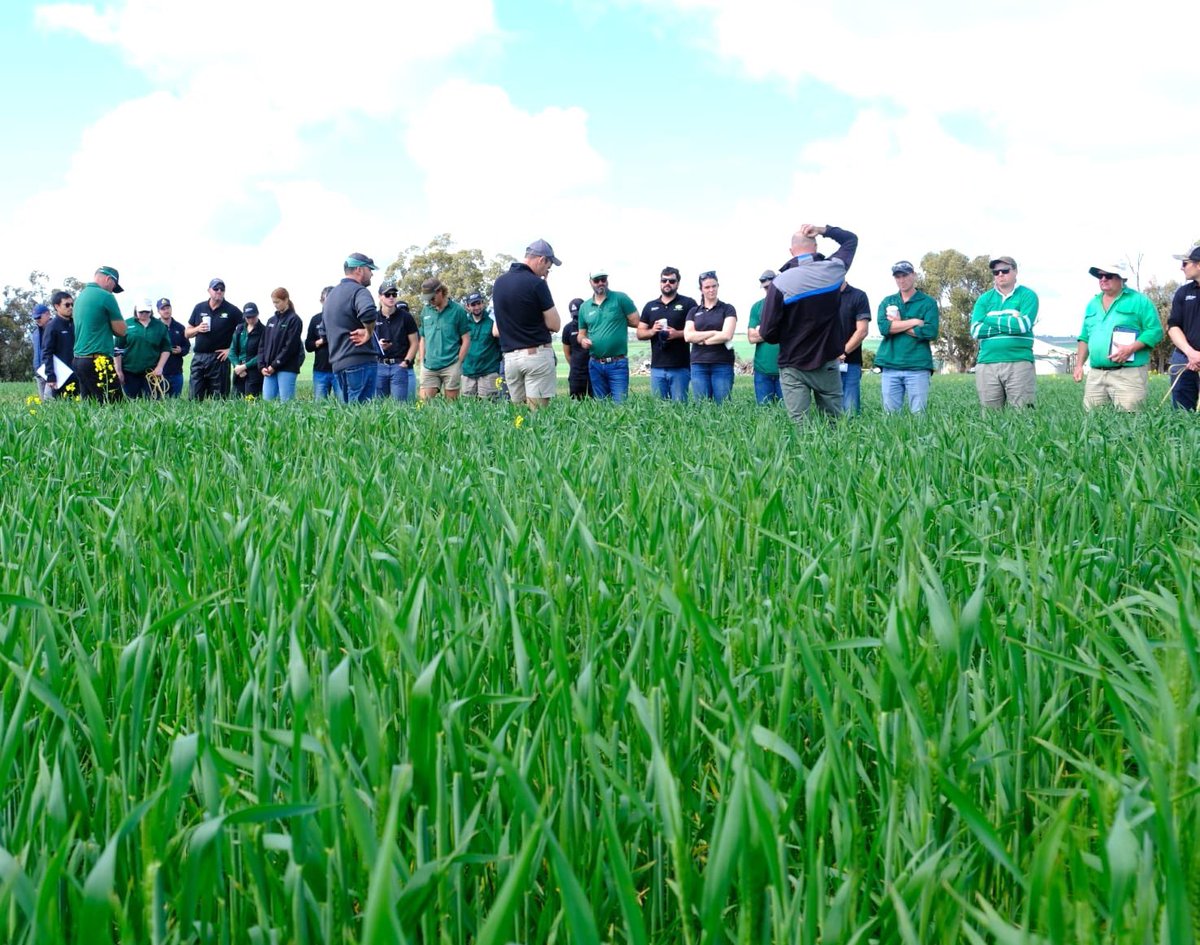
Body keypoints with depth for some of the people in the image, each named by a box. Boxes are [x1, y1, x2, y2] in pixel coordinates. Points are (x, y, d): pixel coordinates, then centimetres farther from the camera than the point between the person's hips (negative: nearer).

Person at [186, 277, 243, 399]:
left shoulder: (232, 310, 1)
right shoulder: (199, 308, 11)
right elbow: (187, 333, 16)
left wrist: (231, 349, -5)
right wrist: (198, 329, -5)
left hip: (218, 358, -3)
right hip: (198, 357, 3)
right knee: (194, 398, -1)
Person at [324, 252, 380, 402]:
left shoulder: (332, 294, 20)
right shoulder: (358, 291, -10)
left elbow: (326, 331, 30)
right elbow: (368, 312, -33)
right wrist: (369, 333, -17)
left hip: (338, 362, 9)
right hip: (360, 361, -9)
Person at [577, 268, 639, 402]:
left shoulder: (620, 298, -3)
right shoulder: (584, 307, 10)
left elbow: (636, 321, -5)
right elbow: (581, 334, 18)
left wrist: (619, 321, 2)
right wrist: (583, 340, -3)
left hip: (618, 364, -4)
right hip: (595, 364, 4)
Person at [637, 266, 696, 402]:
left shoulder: (688, 303, 3)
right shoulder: (650, 306, 16)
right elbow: (640, 333, 16)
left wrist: (678, 333, -17)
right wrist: (652, 331, -6)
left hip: (680, 367, -4)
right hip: (657, 367, 4)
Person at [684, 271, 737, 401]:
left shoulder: (727, 309, 6)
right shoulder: (694, 311, 13)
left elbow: (727, 335, -7)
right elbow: (688, 336, -1)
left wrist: (702, 340, -1)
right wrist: (714, 333, -8)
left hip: (722, 365, -2)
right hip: (699, 365, 2)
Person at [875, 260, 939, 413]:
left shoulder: (928, 302, 6)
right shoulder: (887, 302, 15)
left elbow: (931, 331, -9)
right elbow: (883, 327, -4)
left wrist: (897, 325, -3)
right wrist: (914, 322, -7)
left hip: (918, 366, -3)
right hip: (890, 366, 3)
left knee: (918, 414, -3)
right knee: (890, 414, 3)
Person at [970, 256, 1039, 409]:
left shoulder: (1027, 295, 4)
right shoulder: (984, 299, 13)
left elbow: (1023, 325, -12)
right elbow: (975, 331, -1)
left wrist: (991, 320, -3)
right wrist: (1010, 323, -6)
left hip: (1019, 363, -3)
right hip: (987, 364, 3)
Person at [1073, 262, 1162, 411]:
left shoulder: (1139, 301, 1)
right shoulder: (1092, 305, 19)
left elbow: (1155, 331, -5)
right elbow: (1084, 338, 25)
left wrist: (1131, 348, -18)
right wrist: (1079, 365, 14)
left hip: (1129, 375, -5)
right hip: (1095, 375, 6)